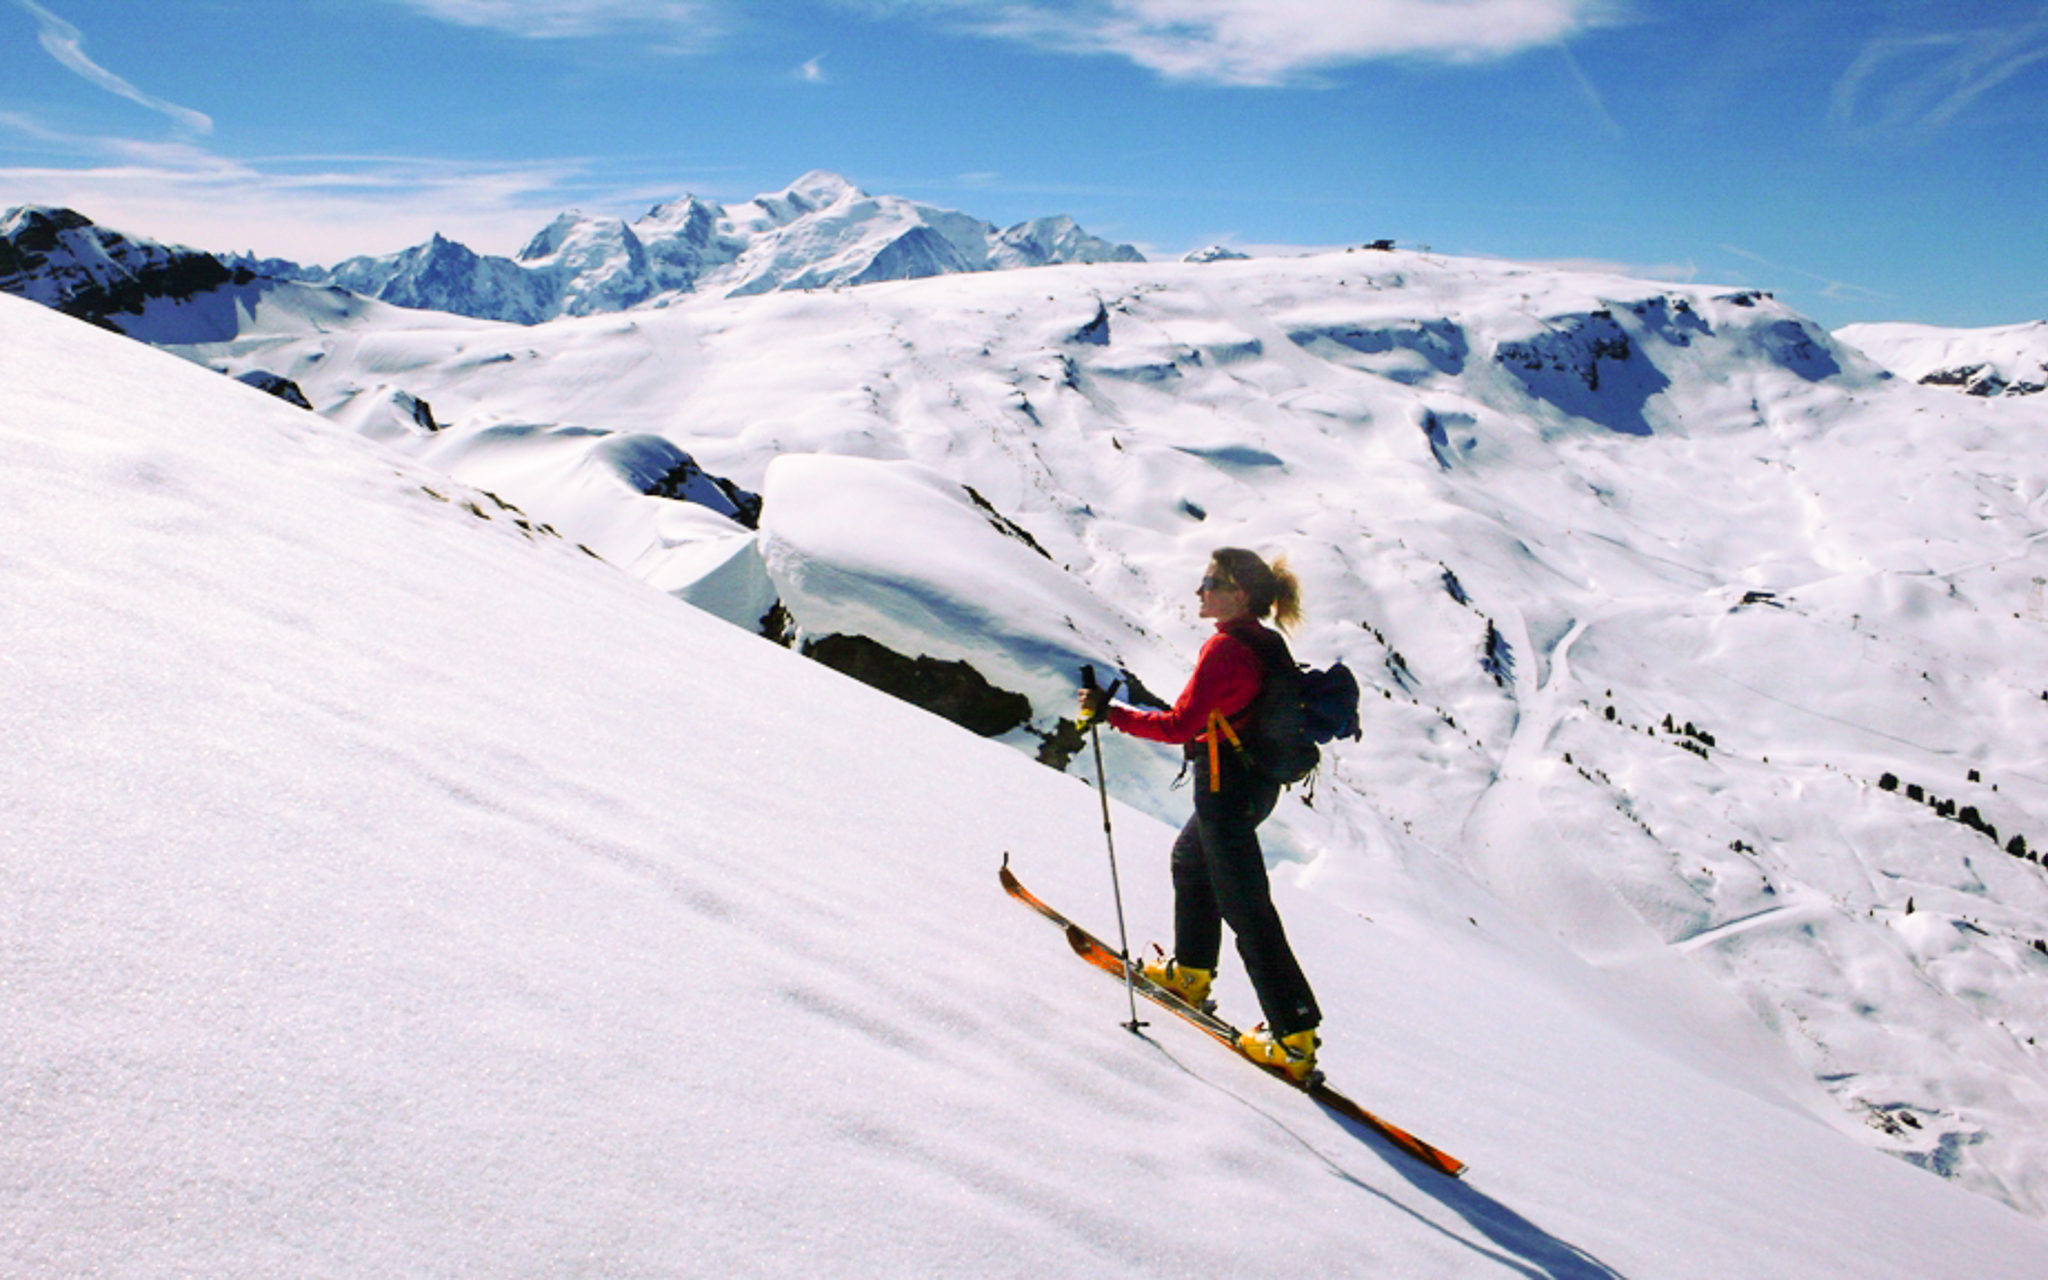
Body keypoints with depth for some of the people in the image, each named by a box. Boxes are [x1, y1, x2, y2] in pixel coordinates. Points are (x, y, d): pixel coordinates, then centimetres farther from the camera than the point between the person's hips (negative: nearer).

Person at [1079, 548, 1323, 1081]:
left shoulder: (1224, 649, -22)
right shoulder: (1267, 645, 5)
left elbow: (1179, 726, -23)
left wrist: (1110, 713, -17)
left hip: (1227, 790, -10)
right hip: (1259, 782, 10)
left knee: (1247, 911, -3)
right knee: (1190, 860, 29)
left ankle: (1295, 1036, 1)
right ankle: (1191, 970, 42)